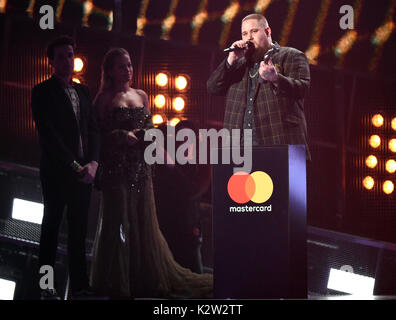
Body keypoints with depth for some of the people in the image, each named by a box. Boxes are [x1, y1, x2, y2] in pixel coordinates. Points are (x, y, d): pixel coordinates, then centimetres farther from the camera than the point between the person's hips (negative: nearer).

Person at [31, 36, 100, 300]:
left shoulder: (83, 91, 16)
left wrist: (93, 163, -3)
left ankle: (80, 286, 5)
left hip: (83, 171, 5)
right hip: (57, 171, -5)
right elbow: (48, 135, -10)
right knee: (51, 228, -1)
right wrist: (74, 166, -13)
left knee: (79, 229, 4)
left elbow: (93, 129, 13)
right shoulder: (43, 92, -2)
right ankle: (47, 287, 2)